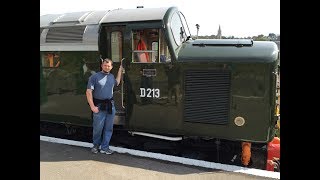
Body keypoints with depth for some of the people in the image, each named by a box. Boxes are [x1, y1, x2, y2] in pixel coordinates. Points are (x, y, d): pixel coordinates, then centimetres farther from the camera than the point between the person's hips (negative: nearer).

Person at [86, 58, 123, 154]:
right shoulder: (94, 77, -4)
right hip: (99, 106, -5)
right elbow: (89, 92, -8)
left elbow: (117, 83, 35)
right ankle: (96, 145, 25)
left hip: (110, 105, 5)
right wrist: (92, 106, -14)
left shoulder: (111, 76, 13)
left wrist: (120, 69, 28)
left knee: (109, 128, 7)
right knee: (98, 127, 1)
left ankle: (104, 147, 18)